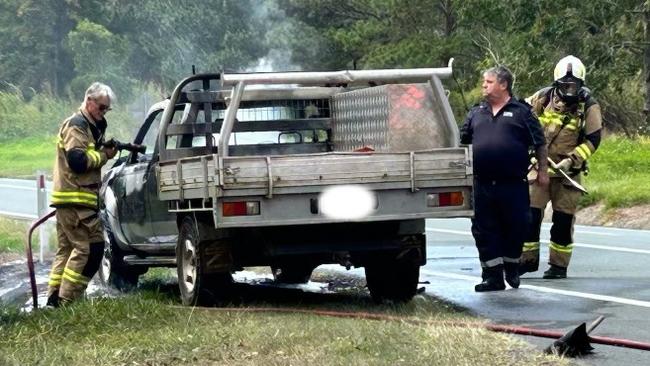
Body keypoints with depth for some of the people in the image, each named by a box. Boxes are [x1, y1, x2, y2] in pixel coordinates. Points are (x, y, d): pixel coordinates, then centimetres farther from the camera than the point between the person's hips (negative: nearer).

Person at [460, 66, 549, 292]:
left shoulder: (521, 112, 2)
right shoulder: (476, 113, 14)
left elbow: (539, 144, 5)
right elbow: (463, 144, 20)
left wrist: (542, 171, 3)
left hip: (513, 186, -3)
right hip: (482, 186, 4)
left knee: (514, 228, 4)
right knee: (484, 230, 1)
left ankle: (512, 269, 23)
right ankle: (493, 276, 6)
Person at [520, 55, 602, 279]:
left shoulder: (589, 107, -5)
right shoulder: (543, 98, -1)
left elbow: (593, 140, -6)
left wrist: (571, 160, -15)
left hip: (568, 171, -1)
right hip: (539, 165, 1)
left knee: (563, 219, 3)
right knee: (530, 213, -2)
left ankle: (559, 264, 13)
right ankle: (528, 259, 11)